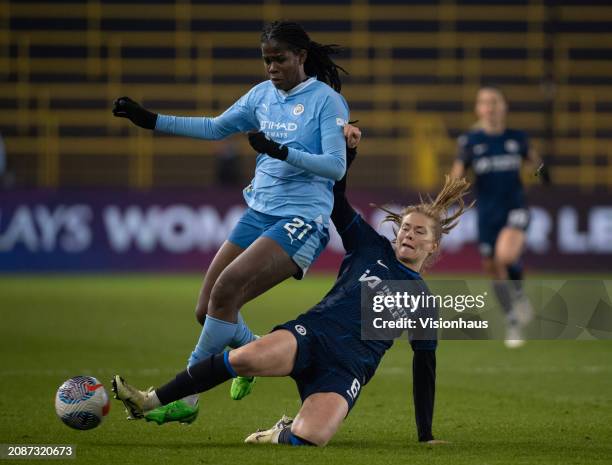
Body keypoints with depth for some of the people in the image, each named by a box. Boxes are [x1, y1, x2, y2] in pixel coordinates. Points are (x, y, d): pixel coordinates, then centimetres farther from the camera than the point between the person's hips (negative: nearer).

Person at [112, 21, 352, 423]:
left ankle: (184, 398, -17)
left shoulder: (326, 100, -8)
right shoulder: (263, 95, 11)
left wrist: (282, 151, -28)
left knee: (226, 289, -24)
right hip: (259, 213, 7)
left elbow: (336, 166, -16)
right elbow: (215, 128, 21)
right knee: (207, 311, 1)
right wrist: (152, 121, 14)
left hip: (302, 220, -7)